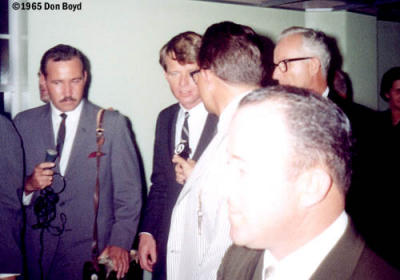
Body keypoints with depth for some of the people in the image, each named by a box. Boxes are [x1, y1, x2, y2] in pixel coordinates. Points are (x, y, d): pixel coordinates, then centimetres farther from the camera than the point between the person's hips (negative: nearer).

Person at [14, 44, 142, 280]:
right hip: (36, 253, 2)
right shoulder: (24, 123, 5)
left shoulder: (113, 123, -3)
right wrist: (29, 185, -12)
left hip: (92, 253, -2)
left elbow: (129, 192, -3)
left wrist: (120, 242, -12)